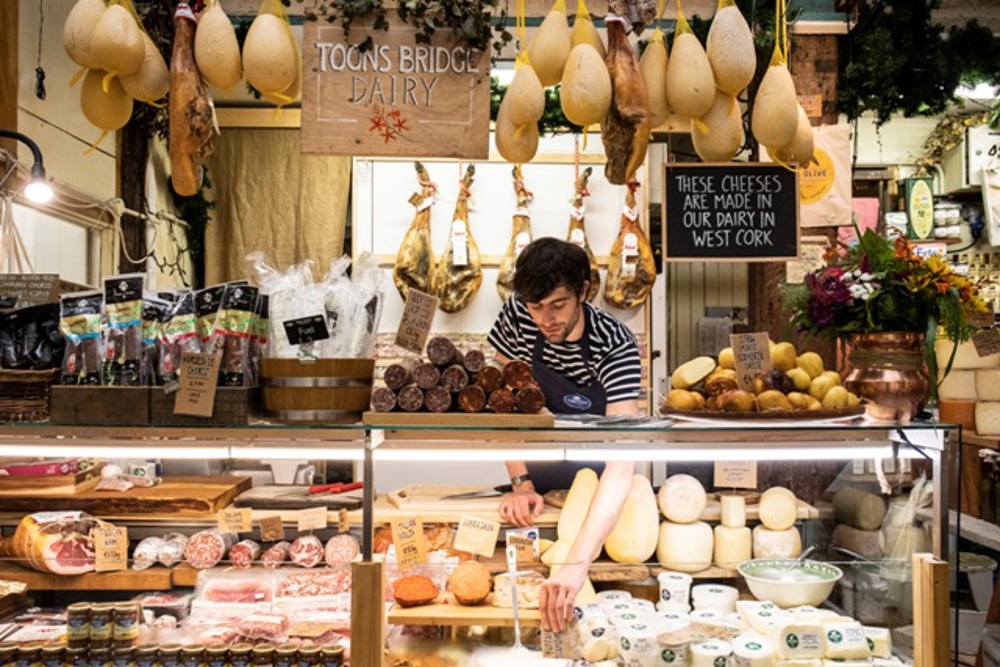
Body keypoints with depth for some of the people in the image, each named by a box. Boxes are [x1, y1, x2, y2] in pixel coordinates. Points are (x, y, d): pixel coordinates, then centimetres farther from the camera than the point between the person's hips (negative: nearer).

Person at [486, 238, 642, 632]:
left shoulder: (615, 345, -33)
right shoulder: (517, 315, -20)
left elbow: (621, 463, -44)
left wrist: (578, 563, -55)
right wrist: (521, 484, -21)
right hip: (542, 469, 3)